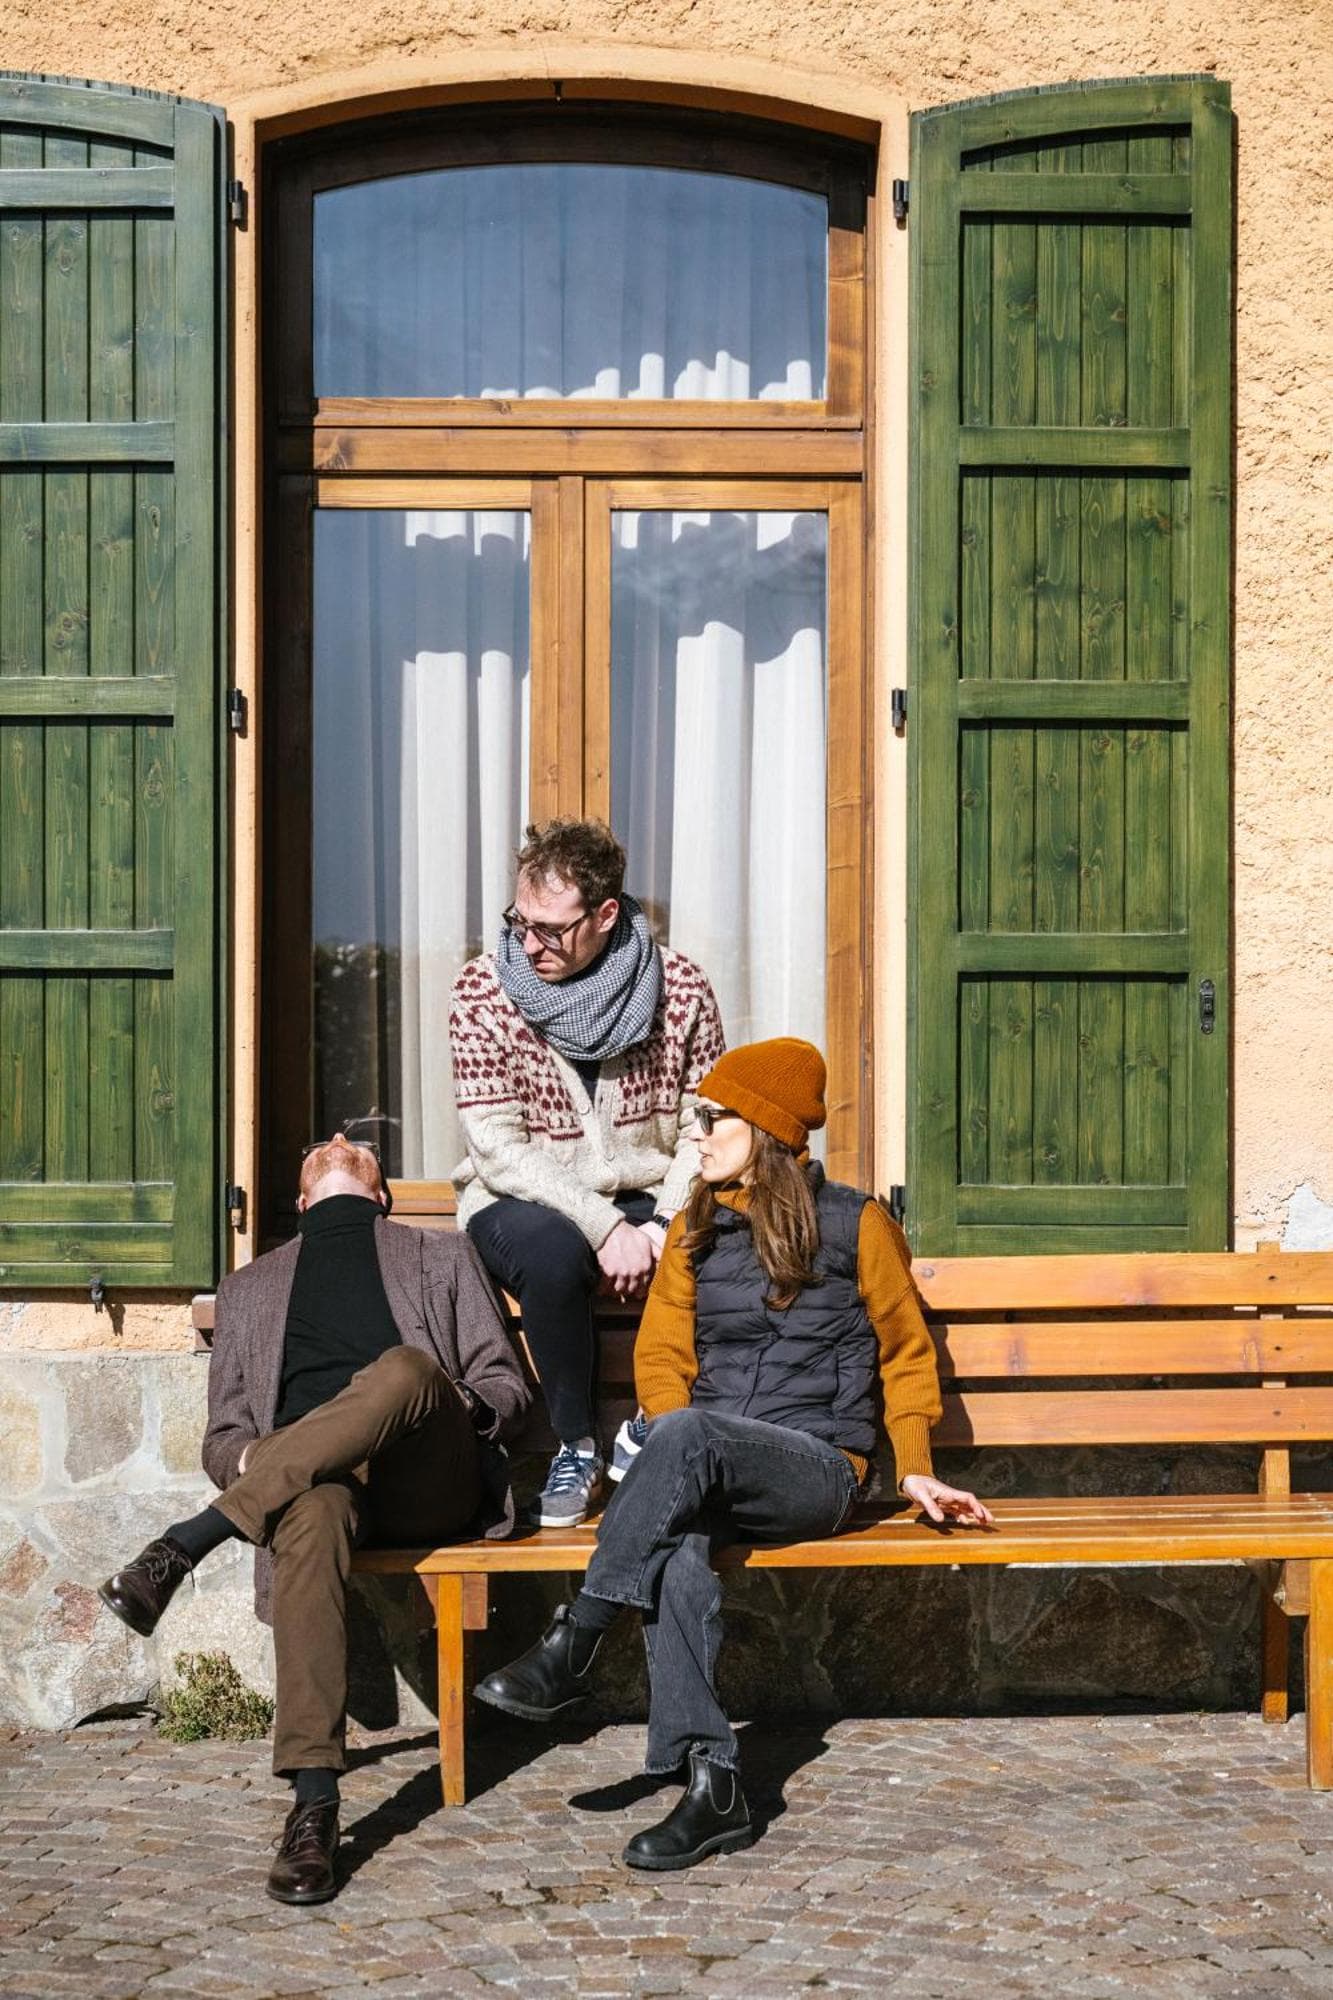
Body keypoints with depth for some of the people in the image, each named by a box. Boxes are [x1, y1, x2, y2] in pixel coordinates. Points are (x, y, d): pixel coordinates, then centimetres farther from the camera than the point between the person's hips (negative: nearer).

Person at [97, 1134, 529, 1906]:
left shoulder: (443, 1255, 29)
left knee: (406, 1367, -35)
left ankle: (184, 1547, -40)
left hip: (429, 1481, 0)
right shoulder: (251, 1287, 32)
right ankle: (314, 1808, -45)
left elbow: (507, 1387, 19)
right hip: (308, 1479, 0)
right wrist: (254, 1458, -3)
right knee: (312, 1513, -39)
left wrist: (449, 1407, -5)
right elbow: (224, 1437, 23)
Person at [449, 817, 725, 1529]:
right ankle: (575, 1447, -15)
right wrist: (604, 1226, -24)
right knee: (552, 1251, -37)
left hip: (647, 1203, 2)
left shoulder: (680, 989, -4)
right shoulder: (482, 991, -10)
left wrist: (664, 1225, -20)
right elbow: (499, 1149, -14)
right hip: (524, 1203, -2)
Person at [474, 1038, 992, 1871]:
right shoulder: (696, 1231, 19)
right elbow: (661, 1354, 15)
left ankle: (571, 1650, -35)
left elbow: (906, 1353, 14)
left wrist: (917, 1470, 3)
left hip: (817, 1465, -3)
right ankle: (711, 1783, -37)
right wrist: (677, 1463, -5)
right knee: (676, 1544, -35)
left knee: (689, 1435, -37)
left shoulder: (855, 1224, 7)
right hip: (709, 1477, 3)